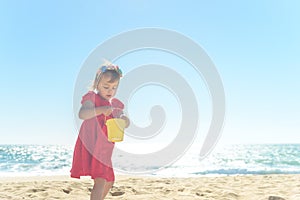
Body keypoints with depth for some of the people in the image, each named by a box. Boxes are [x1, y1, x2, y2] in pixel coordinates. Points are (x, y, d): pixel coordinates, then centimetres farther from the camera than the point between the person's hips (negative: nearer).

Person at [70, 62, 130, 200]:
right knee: (100, 181, -18)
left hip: (104, 148, 8)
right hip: (91, 146, -8)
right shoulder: (92, 97, -7)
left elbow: (123, 123, 12)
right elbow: (82, 114, -26)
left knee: (109, 181, 21)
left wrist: (124, 119, -11)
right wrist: (101, 109, -38)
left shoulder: (115, 104, 14)